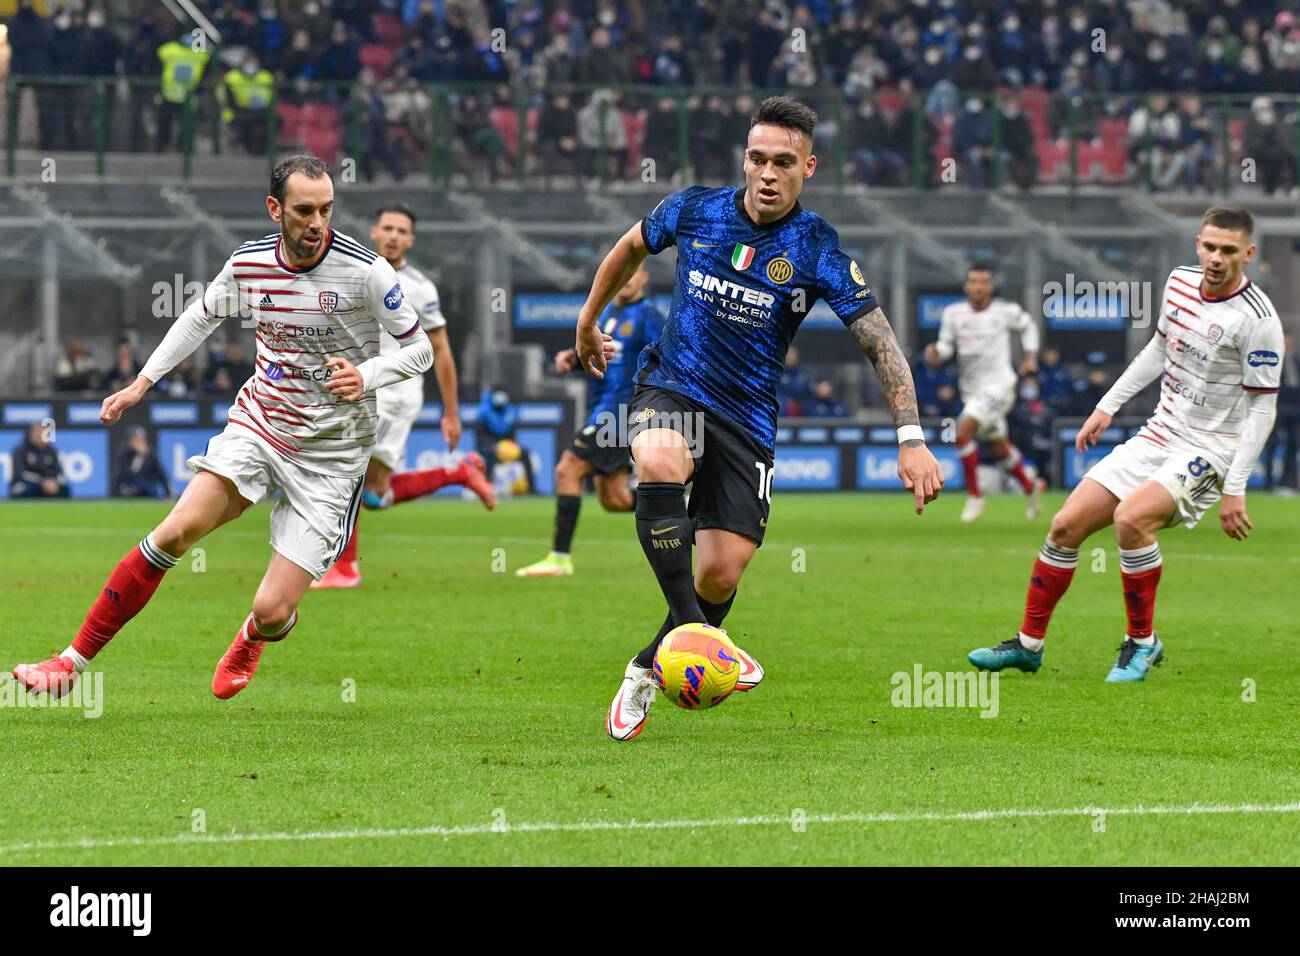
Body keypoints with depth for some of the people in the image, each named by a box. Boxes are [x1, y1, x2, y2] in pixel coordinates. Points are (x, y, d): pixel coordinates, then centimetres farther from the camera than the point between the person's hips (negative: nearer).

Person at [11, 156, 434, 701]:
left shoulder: (365, 270, -14)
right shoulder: (248, 264, -2)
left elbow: (420, 349, -4)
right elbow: (202, 316, 19)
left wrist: (366, 377, -22)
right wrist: (143, 382, 15)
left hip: (331, 455, -3)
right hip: (257, 426, 3)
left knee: (271, 613, -9)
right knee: (177, 531, -21)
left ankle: (253, 637, 32)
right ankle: (75, 660, -12)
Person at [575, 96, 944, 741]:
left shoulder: (817, 250, -10)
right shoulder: (694, 210, -5)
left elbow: (879, 343, -11)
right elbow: (632, 246, 18)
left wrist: (911, 439, -20)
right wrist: (588, 321, 27)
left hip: (747, 416, 0)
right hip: (671, 391, 0)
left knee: (722, 573, -7)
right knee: (660, 463, -37)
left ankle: (648, 669, 22)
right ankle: (692, 632, -33)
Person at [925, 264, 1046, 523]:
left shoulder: (1005, 311, -9)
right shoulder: (953, 313, -3)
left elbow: (1028, 326, 10)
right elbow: (946, 346, 3)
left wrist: (1031, 356, 3)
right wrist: (935, 353, -19)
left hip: (998, 385, -5)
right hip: (972, 391, 5)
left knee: (963, 432, -23)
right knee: (1000, 448, 17)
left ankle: (974, 496, -11)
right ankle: (1031, 487, 42)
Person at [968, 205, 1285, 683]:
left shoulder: (1257, 319, -18)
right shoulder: (1180, 281, 3)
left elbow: (1262, 410, -15)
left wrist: (1235, 490, -18)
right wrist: (1108, 405, 21)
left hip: (1209, 451, -7)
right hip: (1157, 437, 7)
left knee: (1130, 518, -31)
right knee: (1067, 525, 1)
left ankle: (1142, 642, -11)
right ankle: (1029, 644, 17)